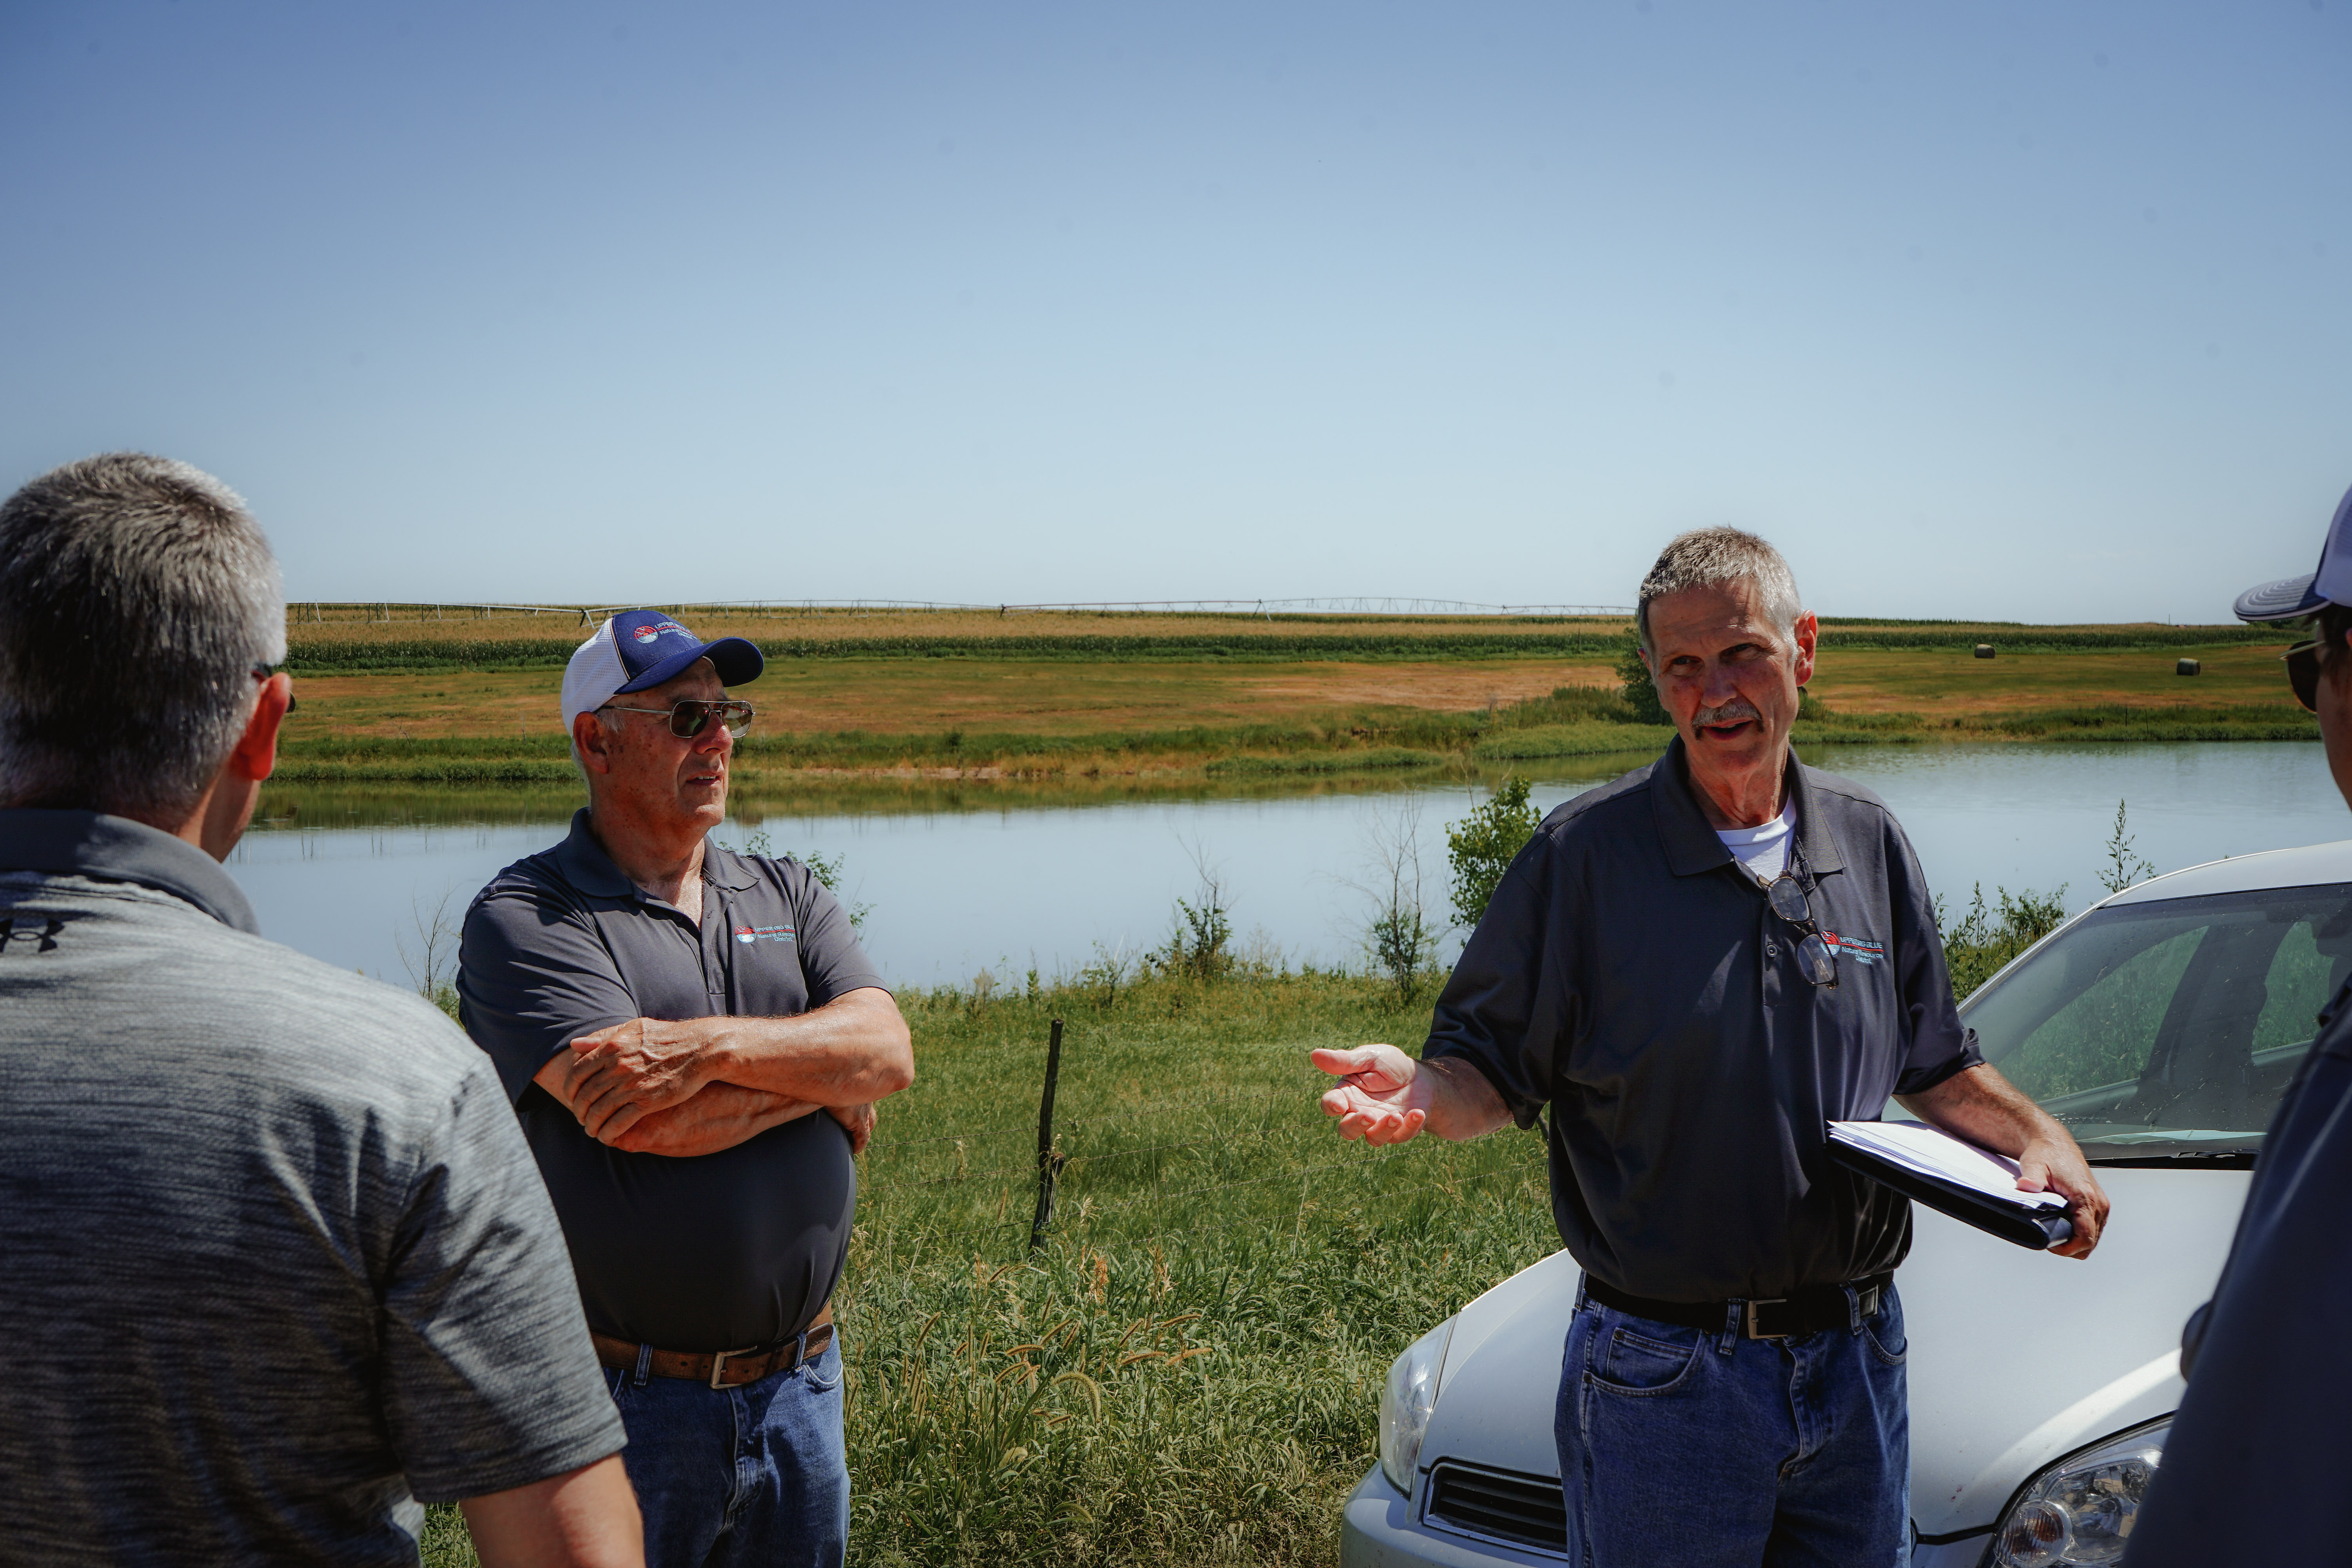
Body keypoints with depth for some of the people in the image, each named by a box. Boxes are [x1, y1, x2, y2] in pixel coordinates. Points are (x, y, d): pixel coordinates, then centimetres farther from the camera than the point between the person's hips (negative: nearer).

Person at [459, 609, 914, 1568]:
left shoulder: (788, 896, 9)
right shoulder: (523, 918, -8)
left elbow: (889, 1052, -7)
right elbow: (637, 1122, -21)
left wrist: (713, 1046, -21)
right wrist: (817, 1071, -8)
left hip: (799, 1383, 5)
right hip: (629, 1403, -5)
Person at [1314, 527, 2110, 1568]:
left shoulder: (1871, 846, 5)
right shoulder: (1586, 855, -8)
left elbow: (1933, 1063, 17)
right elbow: (1490, 1066, -6)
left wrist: (2038, 1136, 1)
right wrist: (1424, 1093, -28)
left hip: (1855, 1363, 4)